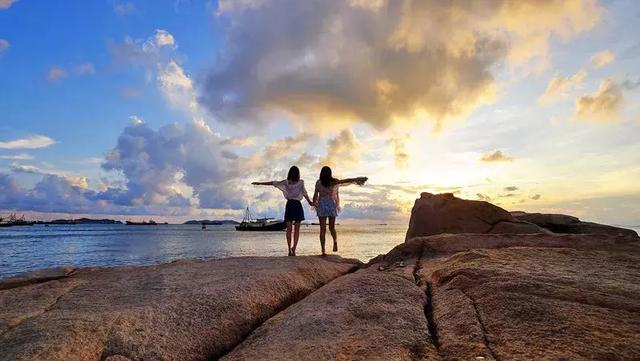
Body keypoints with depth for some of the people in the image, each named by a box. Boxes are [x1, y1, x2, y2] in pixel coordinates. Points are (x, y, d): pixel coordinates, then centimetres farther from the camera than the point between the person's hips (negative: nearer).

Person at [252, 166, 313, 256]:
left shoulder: (286, 182, 3)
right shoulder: (301, 182, -2)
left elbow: (273, 183, 4)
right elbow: (304, 193, -10)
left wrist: (259, 183, 9)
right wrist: (310, 202, -3)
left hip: (289, 205, 2)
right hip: (297, 205, -2)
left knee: (289, 229, 6)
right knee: (296, 229, 3)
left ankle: (290, 249, -2)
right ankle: (294, 249, -5)